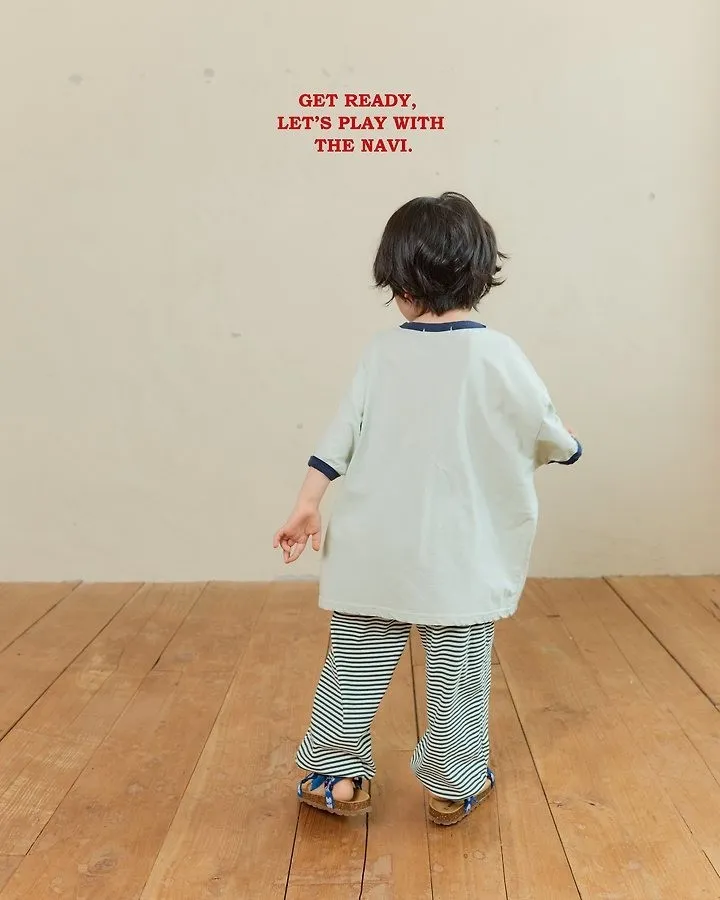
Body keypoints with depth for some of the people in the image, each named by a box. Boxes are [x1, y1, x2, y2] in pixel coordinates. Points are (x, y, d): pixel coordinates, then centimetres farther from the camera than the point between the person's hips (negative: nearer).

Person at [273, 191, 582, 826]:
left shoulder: (383, 353, -2)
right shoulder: (498, 355, -9)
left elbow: (341, 434, -2)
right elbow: (547, 432, 1)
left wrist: (308, 506, 4)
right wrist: (568, 447, 23)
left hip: (377, 547, 2)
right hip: (459, 555, -2)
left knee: (356, 662, 13)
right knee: (458, 668, 11)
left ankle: (336, 775, 23)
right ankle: (454, 785, 24)